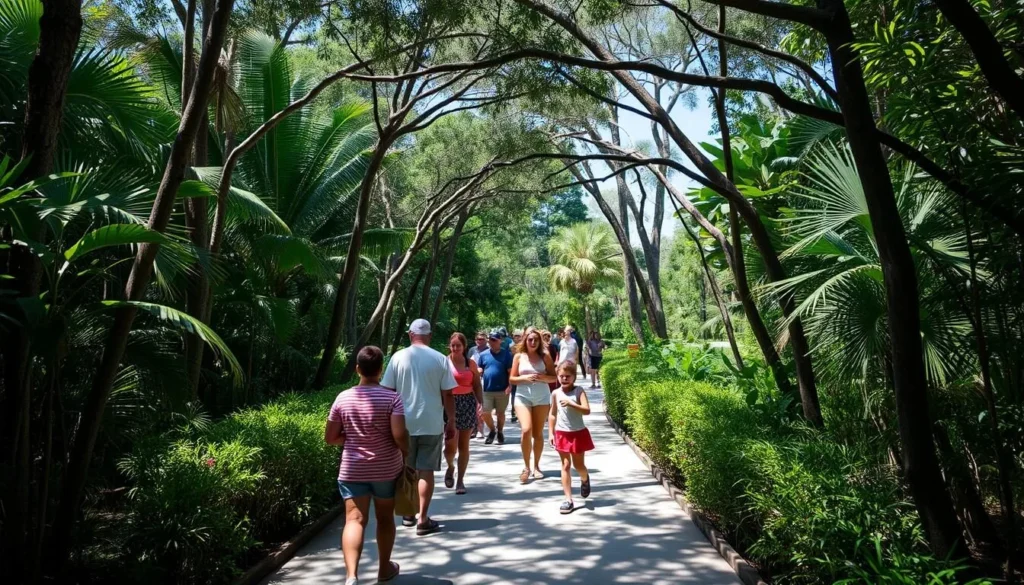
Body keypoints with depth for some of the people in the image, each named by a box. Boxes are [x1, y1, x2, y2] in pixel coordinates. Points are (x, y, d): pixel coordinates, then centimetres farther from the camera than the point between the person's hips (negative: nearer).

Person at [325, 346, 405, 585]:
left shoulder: (342, 398, -2)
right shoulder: (391, 398, -12)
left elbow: (330, 438, 2)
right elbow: (400, 435, -20)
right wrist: (407, 454, -2)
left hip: (352, 470, 1)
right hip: (387, 469, -1)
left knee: (354, 519, 0)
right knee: (385, 518, 16)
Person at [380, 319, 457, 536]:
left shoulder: (398, 357, -2)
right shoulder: (440, 359, -4)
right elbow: (448, 395, -3)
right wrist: (451, 422, 6)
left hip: (404, 423, 1)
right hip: (432, 423, -1)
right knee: (426, 470, 5)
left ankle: (408, 514, 27)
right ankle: (423, 519, 5)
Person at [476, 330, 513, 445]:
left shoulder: (506, 354, -2)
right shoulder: (483, 355, 4)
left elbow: (510, 371, -4)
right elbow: (479, 370, 9)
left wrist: (509, 386, -13)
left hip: (502, 390, -2)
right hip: (487, 390, 2)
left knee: (500, 413, 10)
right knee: (485, 413, 0)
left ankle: (500, 433, 30)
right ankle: (492, 430, 25)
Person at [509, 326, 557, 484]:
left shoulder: (544, 356, 0)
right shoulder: (519, 356, 1)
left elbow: (554, 377, 2)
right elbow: (512, 379, 3)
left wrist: (543, 377, -17)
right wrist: (525, 378, -15)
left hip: (542, 397, 1)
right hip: (523, 397, -1)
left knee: (538, 433, 7)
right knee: (526, 430, -16)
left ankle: (536, 466, 22)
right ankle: (526, 467, -1)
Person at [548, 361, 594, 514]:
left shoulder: (579, 391, -10)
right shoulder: (556, 393, -2)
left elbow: (587, 410, -22)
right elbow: (552, 414, 6)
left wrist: (570, 404, -34)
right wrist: (551, 433, 3)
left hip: (578, 433, -2)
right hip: (562, 434, 2)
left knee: (578, 465, 10)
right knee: (565, 465, 2)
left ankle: (585, 479, 46)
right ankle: (568, 500, 6)